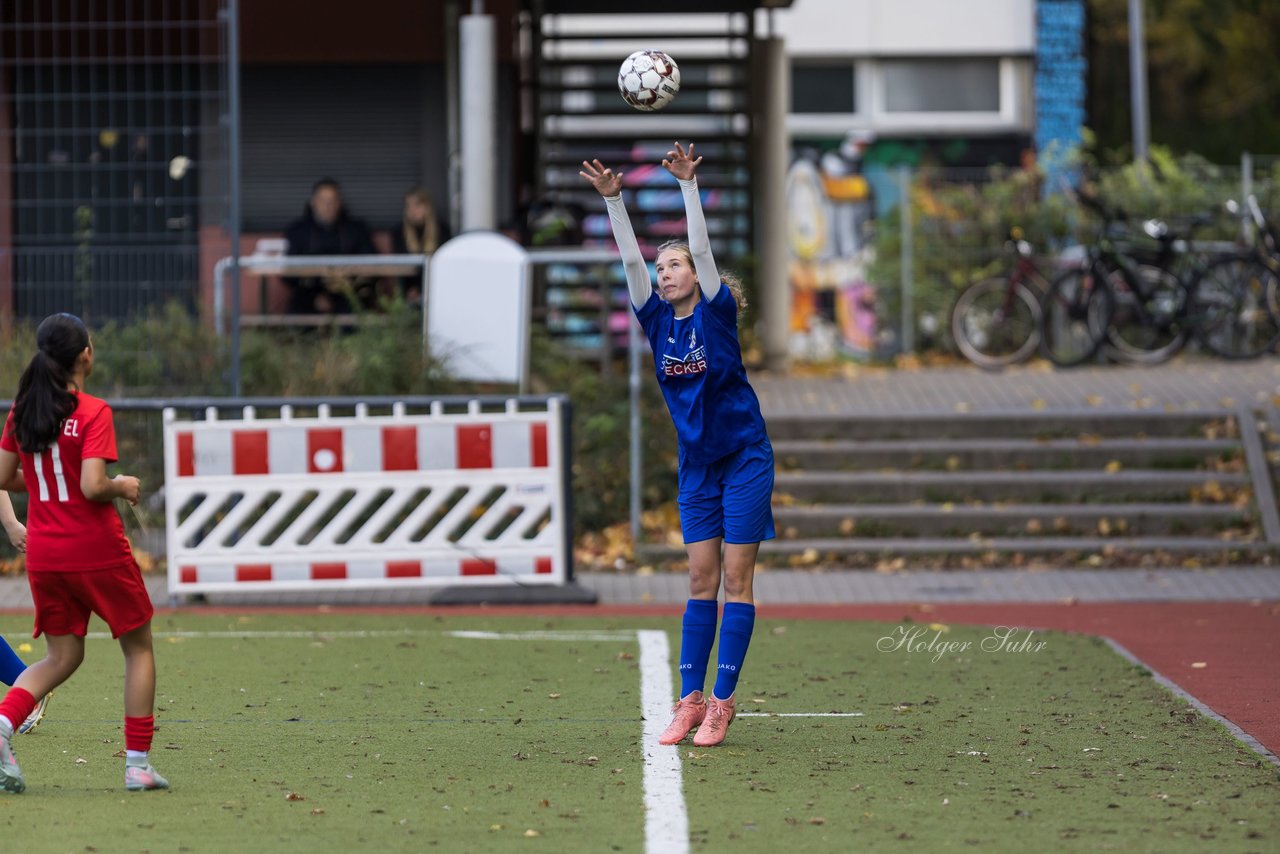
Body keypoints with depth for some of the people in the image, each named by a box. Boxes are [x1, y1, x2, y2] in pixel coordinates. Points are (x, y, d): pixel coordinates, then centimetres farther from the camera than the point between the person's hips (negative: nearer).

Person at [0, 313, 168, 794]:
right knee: (139, 648, 12)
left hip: (43, 552, 5)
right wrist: (123, 487, -3)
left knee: (61, 658, 16)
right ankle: (137, 764, 8)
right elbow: (92, 486, -22)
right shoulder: (93, 413, -14)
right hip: (97, 552, -5)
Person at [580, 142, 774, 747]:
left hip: (744, 458, -5)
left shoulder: (717, 313, -9)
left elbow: (701, 248, -20)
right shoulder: (658, 320, 2)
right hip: (697, 466, 5)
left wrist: (688, 185, -25)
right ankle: (690, 700, 2)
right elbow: (631, 260, -5)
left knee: (735, 579, -4)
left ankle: (722, 702, -5)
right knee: (701, 580, 4)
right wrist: (612, 199, -13)